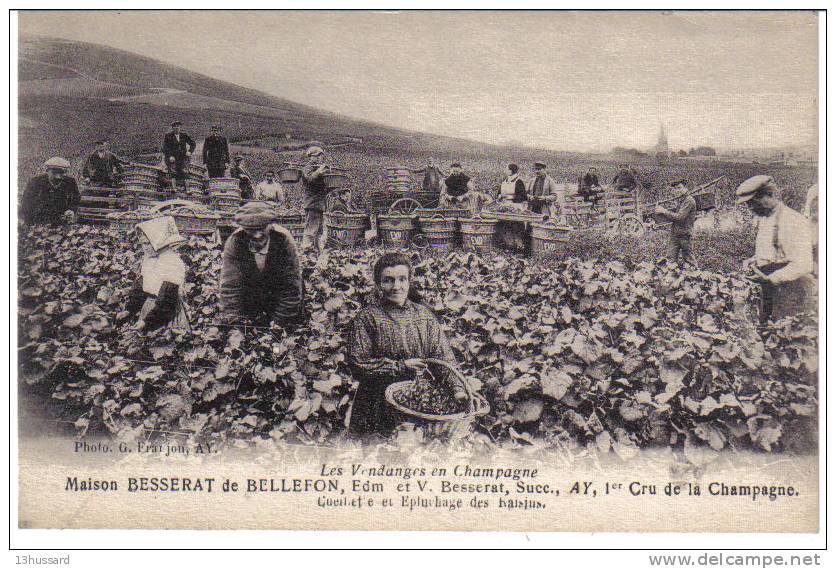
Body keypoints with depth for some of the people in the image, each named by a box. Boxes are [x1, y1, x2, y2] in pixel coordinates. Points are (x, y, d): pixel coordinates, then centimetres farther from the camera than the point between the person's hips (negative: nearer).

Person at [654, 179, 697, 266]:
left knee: (688, 259, -1)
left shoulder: (689, 200, -13)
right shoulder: (679, 200, 16)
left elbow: (679, 217, -20)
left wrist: (664, 211, -14)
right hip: (674, 234, 8)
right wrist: (661, 209, 1)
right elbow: (672, 215, 16)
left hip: (684, 234, -8)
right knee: (671, 259, 7)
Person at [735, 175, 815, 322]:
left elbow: (803, 265, -23)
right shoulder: (762, 219, 13)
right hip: (768, 293, 9)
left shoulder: (795, 221, -16)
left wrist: (769, 278, -30)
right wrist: (753, 260, 6)